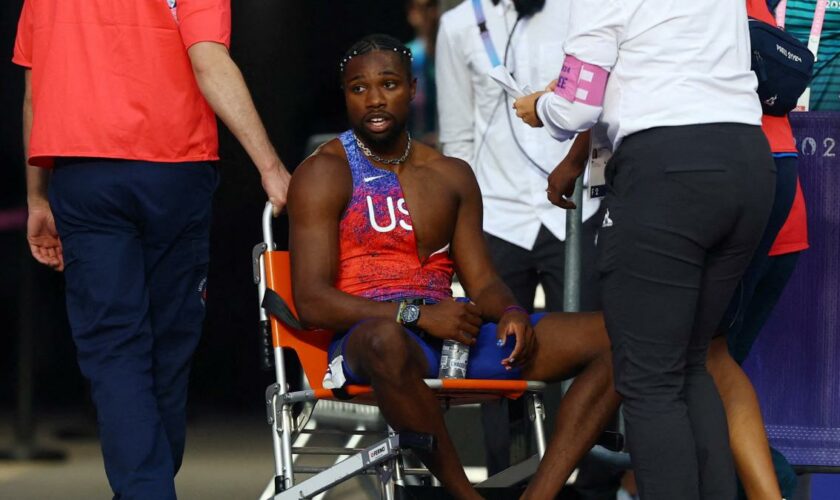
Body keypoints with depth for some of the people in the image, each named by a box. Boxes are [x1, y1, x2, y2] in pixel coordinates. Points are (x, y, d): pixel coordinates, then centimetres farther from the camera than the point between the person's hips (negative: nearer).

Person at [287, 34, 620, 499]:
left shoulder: (451, 176, 21)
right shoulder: (325, 173, 2)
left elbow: (482, 281, 18)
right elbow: (311, 302, -8)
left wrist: (509, 313, -7)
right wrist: (416, 314, -18)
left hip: (452, 336, 6)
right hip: (368, 332, -6)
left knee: (612, 336, -12)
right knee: (387, 341, -45)